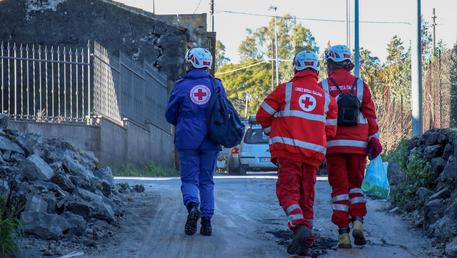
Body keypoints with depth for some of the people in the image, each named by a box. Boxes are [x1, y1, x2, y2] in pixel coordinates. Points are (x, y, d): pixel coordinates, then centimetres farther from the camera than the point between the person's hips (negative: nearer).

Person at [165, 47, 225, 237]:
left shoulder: (182, 86, -1)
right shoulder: (216, 85, 5)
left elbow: (170, 115, 6)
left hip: (187, 139, -2)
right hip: (210, 141, 2)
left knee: (189, 179, 3)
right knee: (206, 181, 11)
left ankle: (193, 205, -26)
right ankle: (207, 221, 7)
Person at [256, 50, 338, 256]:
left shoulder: (285, 90, 1)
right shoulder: (327, 98, 11)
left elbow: (263, 115, 3)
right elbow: (331, 131, 11)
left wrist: (273, 133, 21)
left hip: (289, 150, -3)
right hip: (314, 153, 4)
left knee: (288, 191, -4)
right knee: (307, 196, 10)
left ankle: (300, 226, -29)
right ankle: (304, 242, 8)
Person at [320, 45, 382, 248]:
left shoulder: (323, 87, 1)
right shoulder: (360, 85, 6)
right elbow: (370, 115, 3)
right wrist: (374, 139, 6)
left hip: (334, 145, -1)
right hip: (358, 145, 1)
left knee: (339, 187, 2)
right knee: (356, 184, 16)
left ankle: (343, 233, -2)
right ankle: (357, 221, -4)